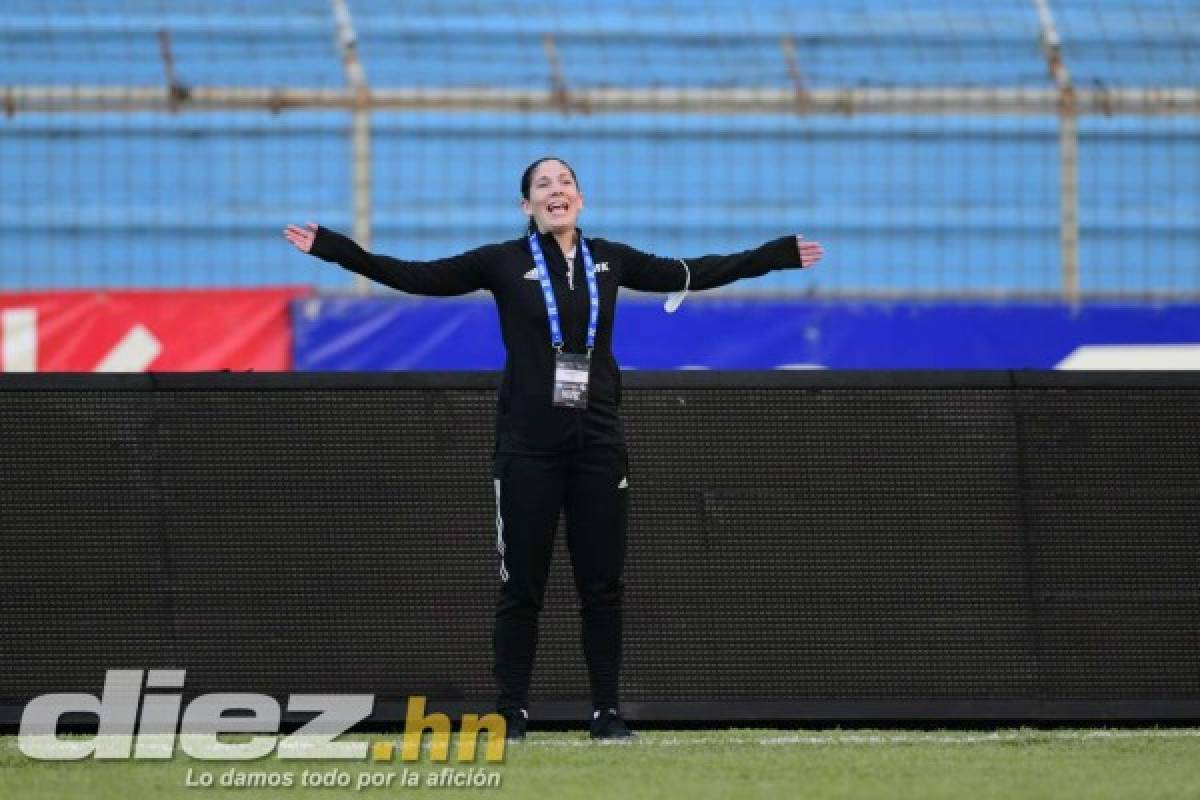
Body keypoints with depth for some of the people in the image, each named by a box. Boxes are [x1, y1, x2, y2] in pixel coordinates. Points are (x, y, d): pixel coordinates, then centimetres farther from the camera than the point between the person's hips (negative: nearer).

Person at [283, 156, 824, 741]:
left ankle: (606, 711, 10)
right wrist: (331, 248, -11)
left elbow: (691, 274, 18)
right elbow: (417, 277, -3)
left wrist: (781, 254, 21)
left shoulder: (609, 260, 9)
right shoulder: (504, 262, 0)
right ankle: (512, 711, 6)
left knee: (602, 583, 4)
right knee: (521, 584, 0)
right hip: (528, 445, -2)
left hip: (597, 442, 2)